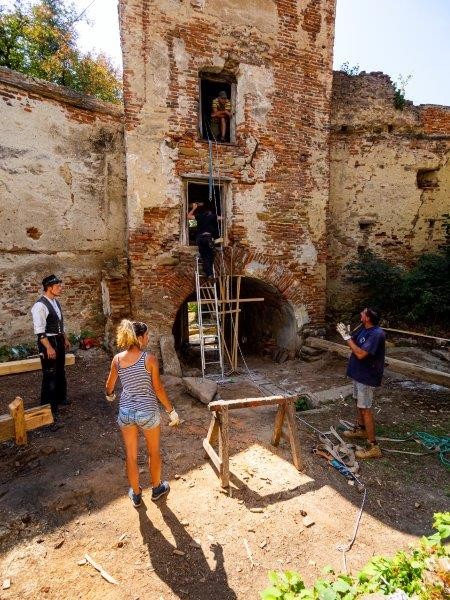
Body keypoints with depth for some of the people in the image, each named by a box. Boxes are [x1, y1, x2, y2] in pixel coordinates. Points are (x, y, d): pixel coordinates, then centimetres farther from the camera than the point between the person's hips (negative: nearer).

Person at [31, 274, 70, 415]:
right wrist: (49, 348, -25)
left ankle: (61, 398, 38)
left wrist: (65, 339, 19)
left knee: (60, 371, 20)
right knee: (50, 374, 1)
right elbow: (39, 331, -24)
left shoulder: (56, 302, 7)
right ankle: (48, 405, 16)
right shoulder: (40, 305, -21)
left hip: (59, 340, 9)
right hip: (48, 342, -9)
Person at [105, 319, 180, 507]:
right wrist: (171, 410, -2)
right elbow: (158, 388, -14)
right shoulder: (150, 359, -17)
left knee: (131, 455, 19)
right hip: (147, 412, -3)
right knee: (153, 452, 21)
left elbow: (110, 385, 10)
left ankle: (136, 494, 36)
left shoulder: (117, 359, -5)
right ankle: (156, 488, 41)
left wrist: (109, 395, 33)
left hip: (126, 412, 3)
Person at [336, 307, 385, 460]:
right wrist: (347, 333, -6)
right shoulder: (364, 329, 2)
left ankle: (373, 447, 4)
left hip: (367, 377, -10)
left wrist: (346, 337, -26)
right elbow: (355, 342, 13)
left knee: (366, 409, -5)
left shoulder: (377, 334, -26)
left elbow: (361, 354, -31)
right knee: (359, 402, 24)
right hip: (359, 373, 10)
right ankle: (361, 429, 45)